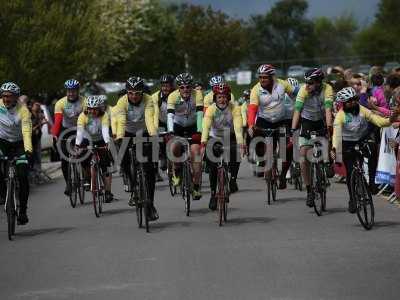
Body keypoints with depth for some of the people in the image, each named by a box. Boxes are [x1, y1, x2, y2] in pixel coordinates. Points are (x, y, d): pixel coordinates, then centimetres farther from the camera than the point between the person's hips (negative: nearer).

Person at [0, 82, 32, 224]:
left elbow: (26, 131, -33)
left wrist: (28, 150, -46)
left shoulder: (23, 110, -23)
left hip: (19, 144, -2)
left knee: (22, 176, -14)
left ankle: (23, 210, -3)